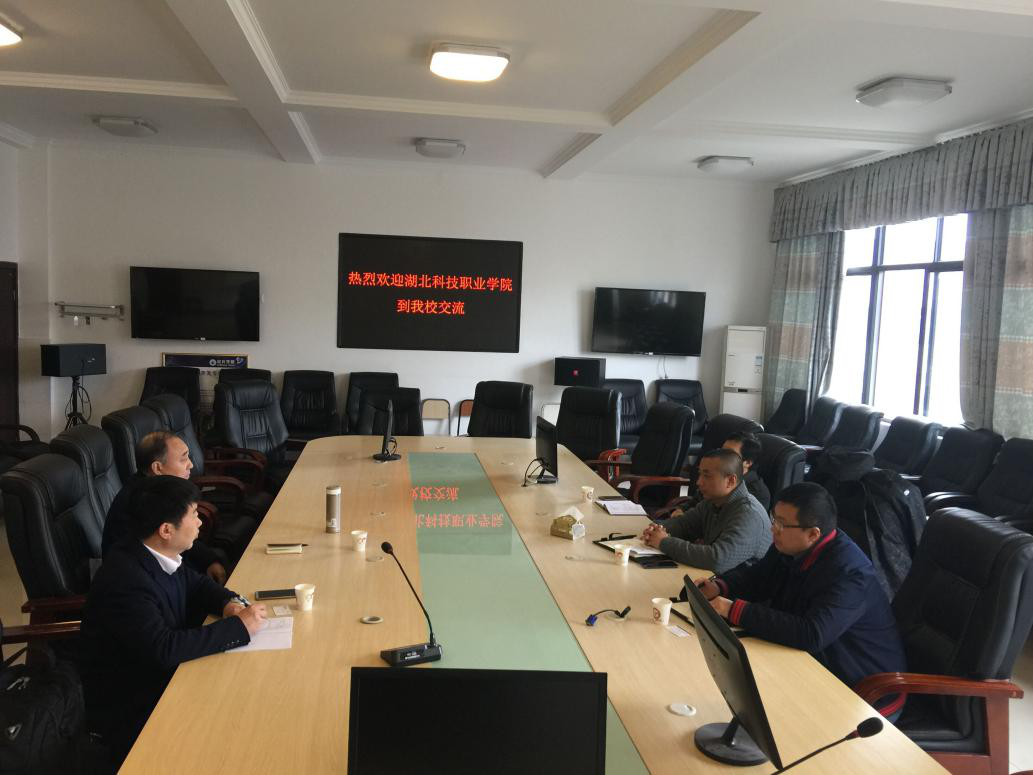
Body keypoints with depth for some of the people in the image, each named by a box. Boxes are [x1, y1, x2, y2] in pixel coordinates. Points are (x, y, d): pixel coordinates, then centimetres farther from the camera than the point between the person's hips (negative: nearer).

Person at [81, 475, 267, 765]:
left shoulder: (160, 554, -4)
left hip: (162, 677, 8)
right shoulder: (124, 581, -29)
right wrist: (238, 626, -25)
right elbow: (164, 649, -33)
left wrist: (231, 602, -9)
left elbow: (196, 584, 12)